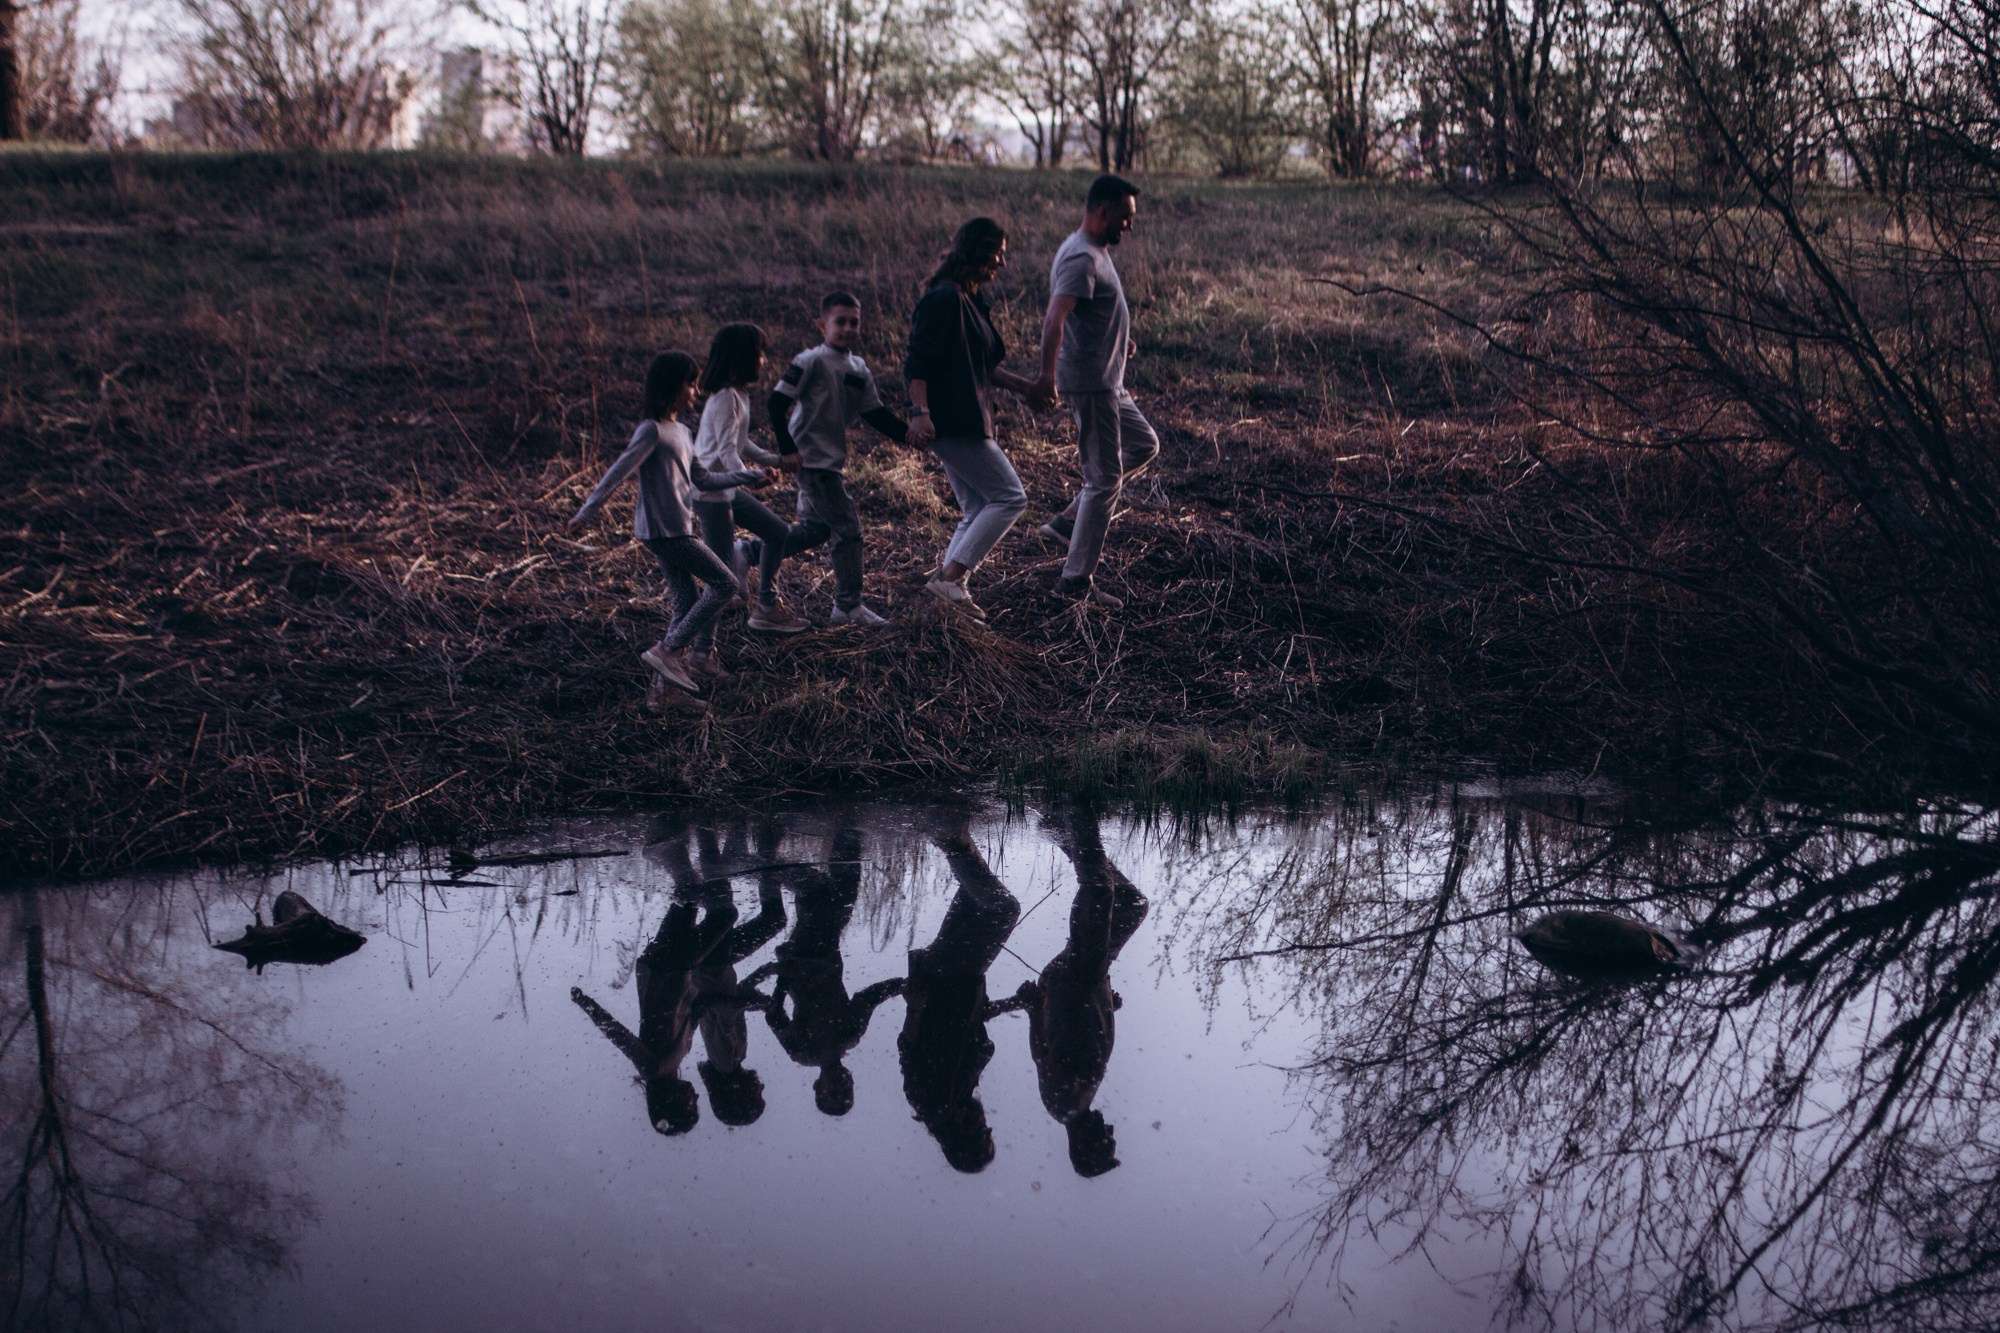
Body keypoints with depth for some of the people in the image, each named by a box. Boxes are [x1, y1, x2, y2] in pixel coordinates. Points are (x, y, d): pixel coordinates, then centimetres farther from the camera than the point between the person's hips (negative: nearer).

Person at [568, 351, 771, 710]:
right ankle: (667, 650, -8)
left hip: (674, 531, 9)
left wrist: (748, 477, 20)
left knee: (686, 604, 9)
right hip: (664, 531, -9)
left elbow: (702, 480, 21)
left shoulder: (680, 432, 15)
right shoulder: (652, 430, -14)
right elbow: (618, 472, -18)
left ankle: (668, 685, 10)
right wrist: (587, 512, -21)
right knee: (725, 584, -7)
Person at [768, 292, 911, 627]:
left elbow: (874, 413, 11)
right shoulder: (812, 361, -13)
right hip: (811, 458, -9)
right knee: (846, 528, -8)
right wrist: (788, 451, -19)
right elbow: (778, 402, -17)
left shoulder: (859, 369, 10)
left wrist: (906, 433, -4)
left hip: (832, 460, 9)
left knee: (816, 528, 16)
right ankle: (849, 606, 0)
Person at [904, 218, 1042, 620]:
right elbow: (918, 360, -19)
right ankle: (950, 577, -11)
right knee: (1010, 498, -9)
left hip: (967, 423, 10)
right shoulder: (944, 298, -13)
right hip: (952, 423, -10)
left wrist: (1019, 383, 23)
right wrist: (920, 412, -26)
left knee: (977, 513, 11)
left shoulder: (971, 301, 18)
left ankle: (948, 583, 9)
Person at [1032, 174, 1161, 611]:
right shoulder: (1082, 259, -22)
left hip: (1106, 381, 10)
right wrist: (1048, 373, -44)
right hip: (1090, 383, -10)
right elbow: (1054, 317, -35)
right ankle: (1077, 579, 2)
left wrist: (1119, 340, 30)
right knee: (1104, 478, -4)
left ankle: (1070, 520, 19)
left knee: (1143, 444, 23)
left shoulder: (1094, 251, 11)